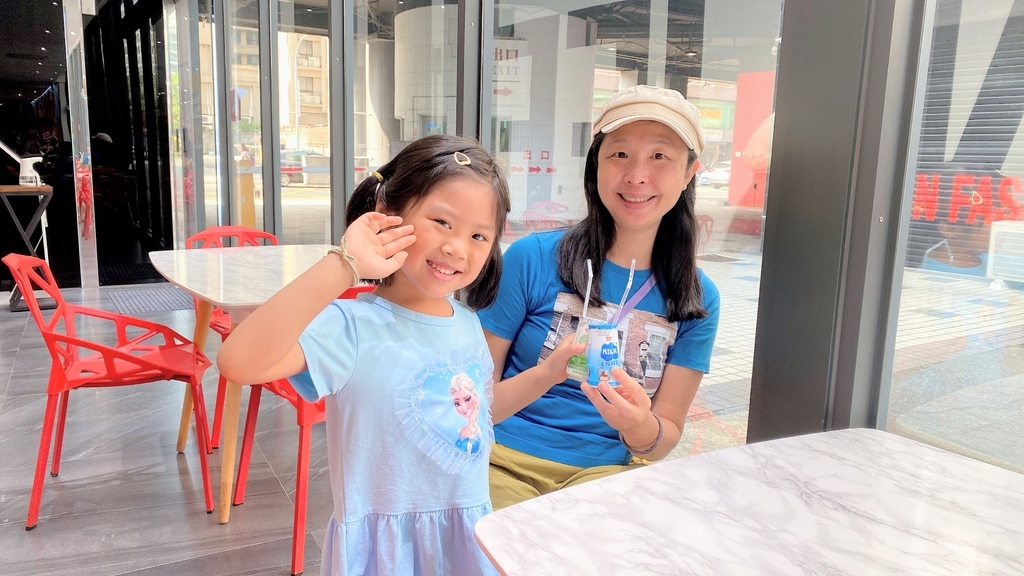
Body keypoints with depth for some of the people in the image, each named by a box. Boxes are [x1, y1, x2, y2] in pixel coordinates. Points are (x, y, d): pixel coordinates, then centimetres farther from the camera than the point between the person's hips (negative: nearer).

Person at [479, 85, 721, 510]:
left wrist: (642, 428, -19)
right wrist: (546, 374, -23)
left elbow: (666, 437, 4)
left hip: (605, 471, 3)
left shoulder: (697, 299, 1)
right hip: (505, 461, -2)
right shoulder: (533, 257, -7)